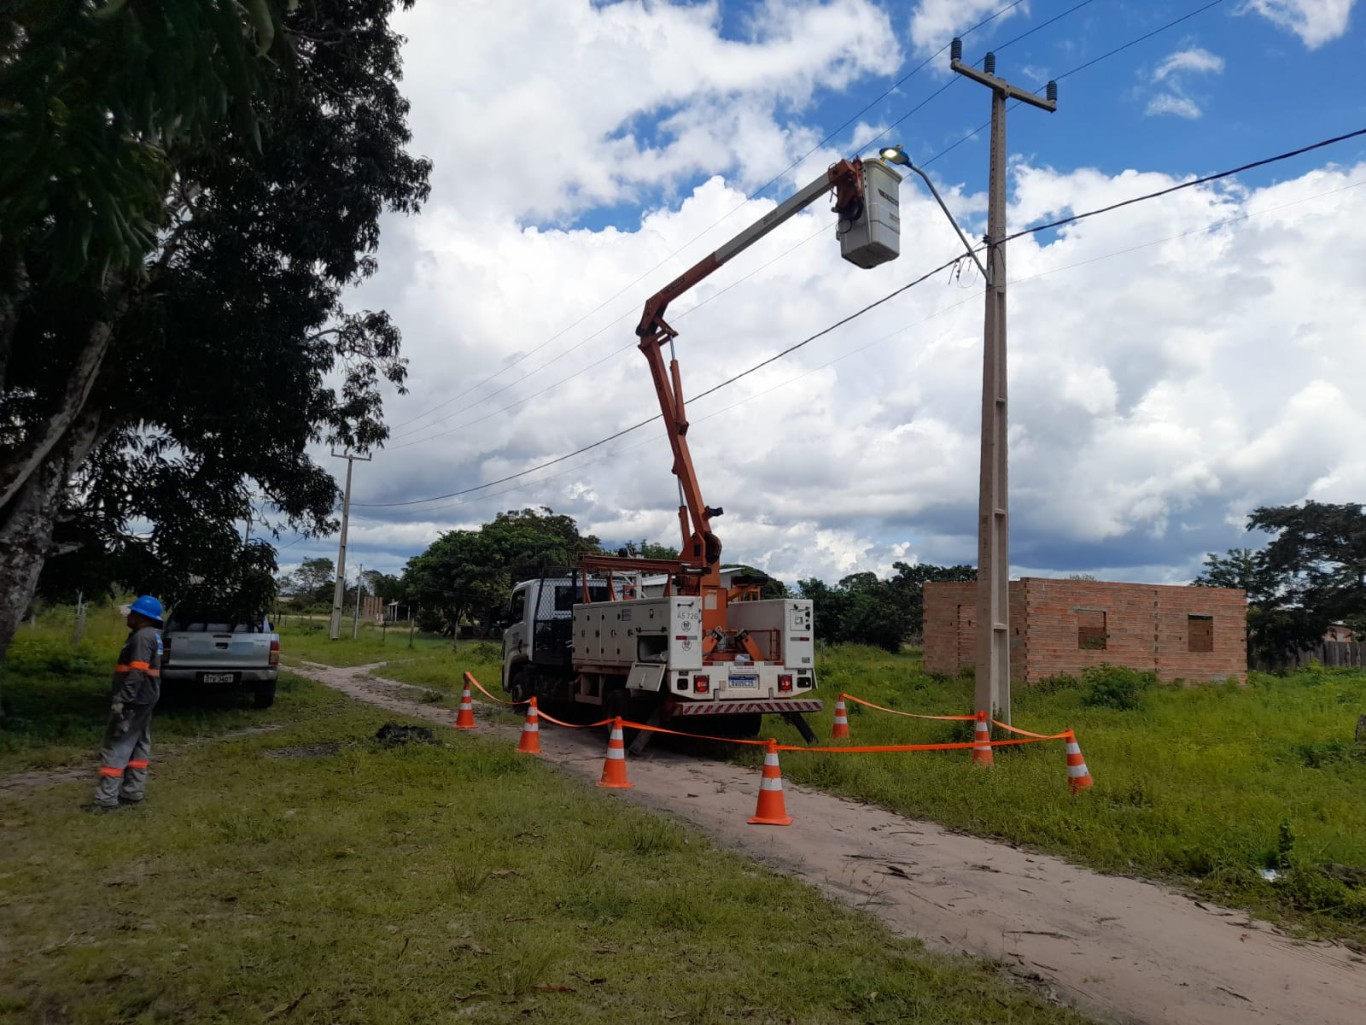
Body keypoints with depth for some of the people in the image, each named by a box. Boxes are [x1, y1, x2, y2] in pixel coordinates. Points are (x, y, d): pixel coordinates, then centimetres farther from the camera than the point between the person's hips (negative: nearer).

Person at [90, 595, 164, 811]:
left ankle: (106, 799, -5)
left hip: (135, 699, -11)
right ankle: (133, 792, 21)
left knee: (115, 747, -7)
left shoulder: (142, 636, -19)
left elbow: (137, 673, -26)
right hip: (144, 698, 11)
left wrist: (121, 700, -26)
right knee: (139, 745, 14)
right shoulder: (153, 635, 14)